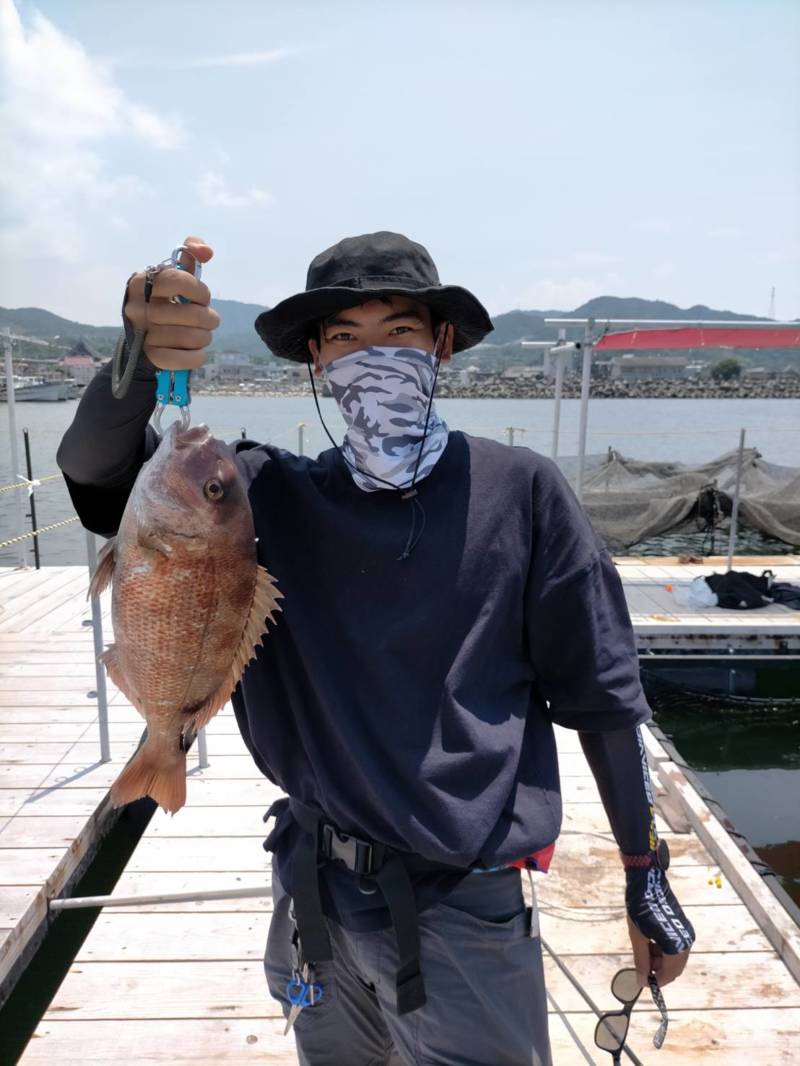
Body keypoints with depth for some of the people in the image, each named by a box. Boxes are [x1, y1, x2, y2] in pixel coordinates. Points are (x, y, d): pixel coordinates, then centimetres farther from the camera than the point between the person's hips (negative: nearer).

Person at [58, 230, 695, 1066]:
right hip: (318, 894, 4)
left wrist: (646, 880, 0)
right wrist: (144, 359, -35)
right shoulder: (273, 495, -5)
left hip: (467, 904, -3)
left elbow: (601, 690, -6)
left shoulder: (520, 492, -11)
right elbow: (96, 472, -14)